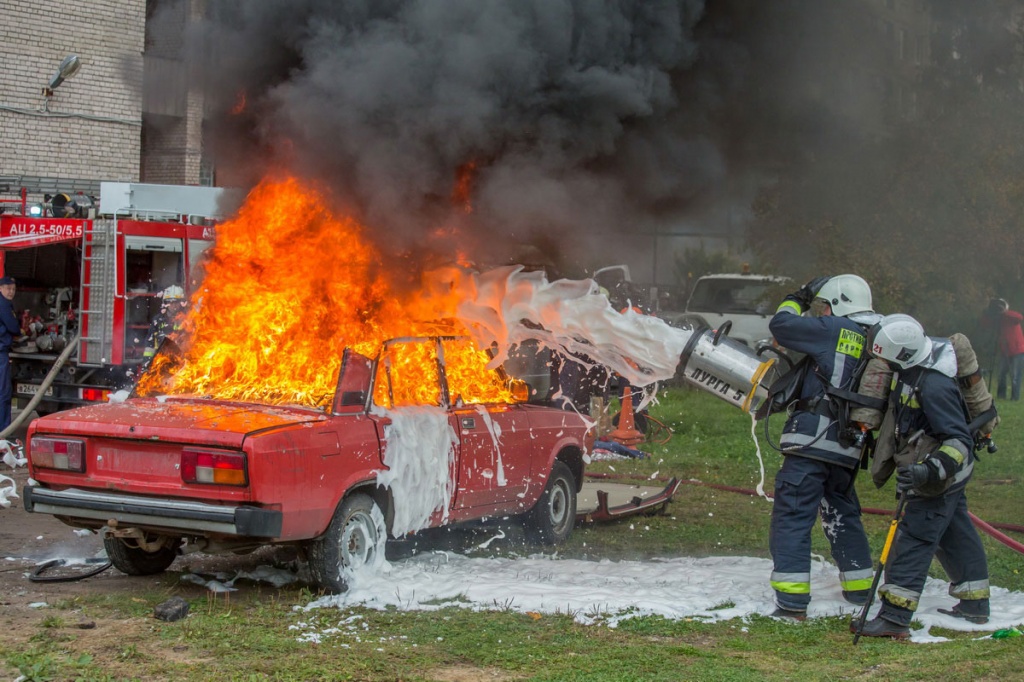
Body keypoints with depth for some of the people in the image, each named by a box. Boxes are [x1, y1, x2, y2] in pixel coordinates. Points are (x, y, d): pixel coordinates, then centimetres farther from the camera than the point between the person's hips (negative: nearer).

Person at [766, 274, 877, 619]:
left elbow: (781, 326, -6)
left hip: (812, 442, -7)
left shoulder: (835, 330, -8)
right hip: (847, 449, 8)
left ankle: (792, 600, -9)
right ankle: (860, 588, 34)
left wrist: (794, 301, 13)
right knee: (842, 514, 25)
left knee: (792, 516, -4)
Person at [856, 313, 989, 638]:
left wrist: (930, 470, -39)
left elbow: (959, 440, -30)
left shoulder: (934, 387, -31)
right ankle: (974, 605, 33)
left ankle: (894, 618, -11)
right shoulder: (915, 366, -4)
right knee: (955, 535, 20)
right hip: (943, 475, 10)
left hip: (940, 478, -10)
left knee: (912, 541, -10)